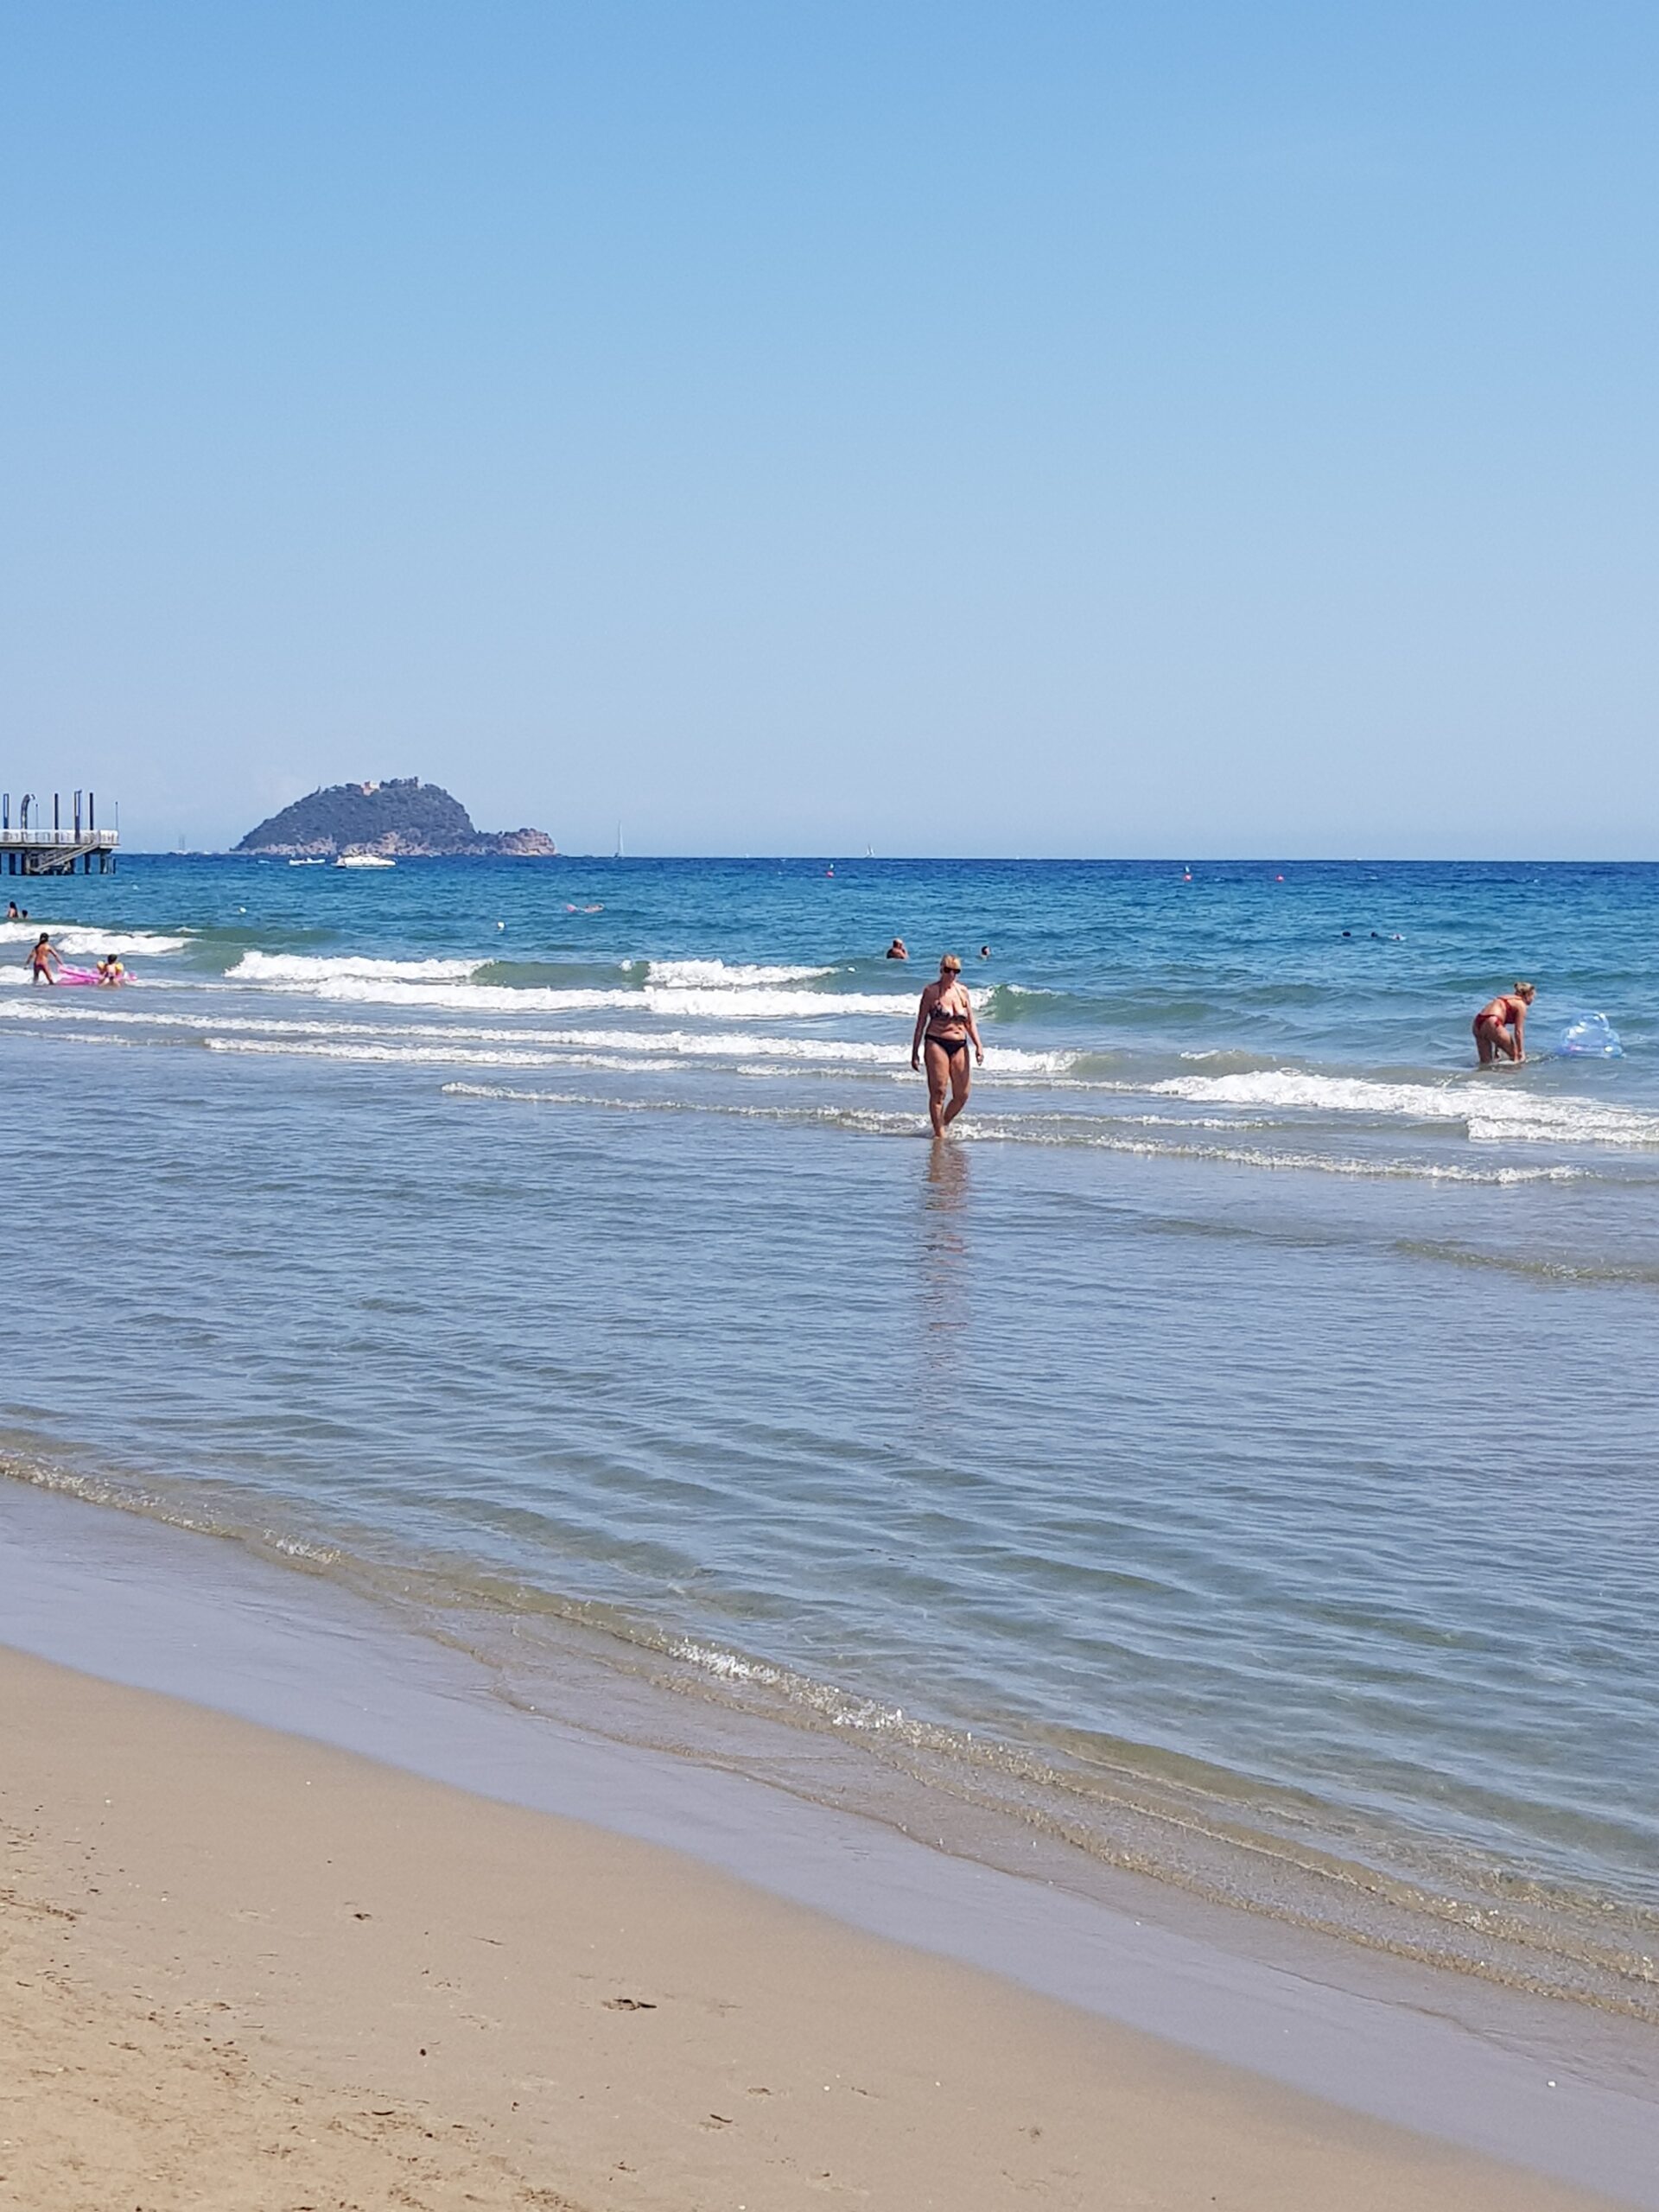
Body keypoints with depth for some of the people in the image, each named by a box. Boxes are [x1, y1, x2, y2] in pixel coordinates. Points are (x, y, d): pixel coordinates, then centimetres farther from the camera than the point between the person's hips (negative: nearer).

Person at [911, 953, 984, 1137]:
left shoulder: (962, 991, 11)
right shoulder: (931, 991, -1)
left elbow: (970, 1022, 15)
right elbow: (921, 1022, 1)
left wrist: (978, 1046, 1)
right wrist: (915, 1052, -2)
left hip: (960, 1045, 5)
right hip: (936, 1044, -5)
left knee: (962, 1095, 3)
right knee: (938, 1092, -7)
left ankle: (944, 1123, 28)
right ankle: (939, 1135, -2)